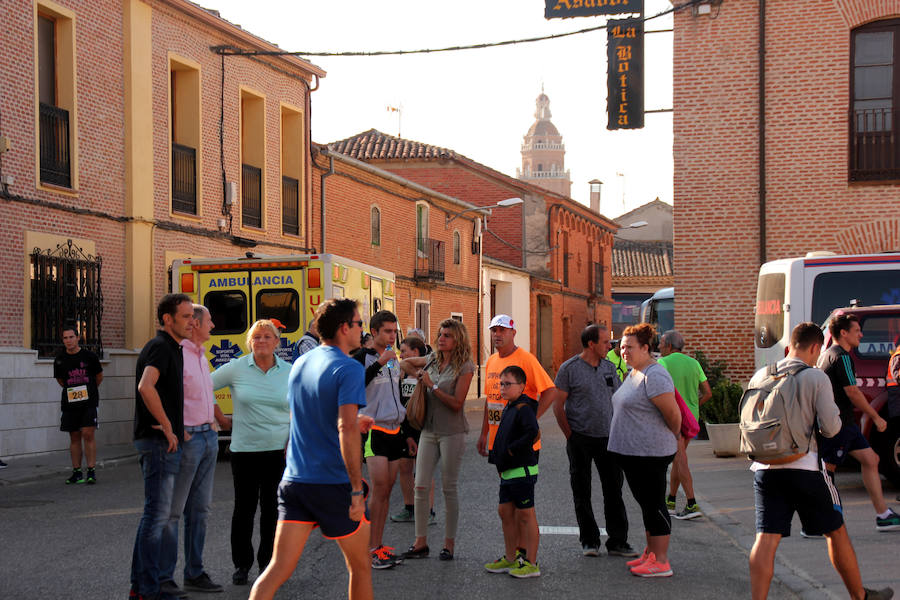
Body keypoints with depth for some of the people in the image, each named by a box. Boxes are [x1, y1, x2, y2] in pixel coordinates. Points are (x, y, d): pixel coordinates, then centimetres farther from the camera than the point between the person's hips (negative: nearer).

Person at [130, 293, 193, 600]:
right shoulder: (160, 347, -14)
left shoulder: (172, 349, 17)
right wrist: (167, 427, -23)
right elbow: (146, 387, -30)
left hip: (164, 441, 10)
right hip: (160, 442, -10)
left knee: (155, 514, 14)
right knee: (157, 514, -7)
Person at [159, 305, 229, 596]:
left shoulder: (201, 356, 17)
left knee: (199, 509, 11)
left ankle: (194, 574, 18)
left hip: (208, 437, 9)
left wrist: (226, 423, 32)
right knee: (172, 510, -4)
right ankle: (162, 577, 1)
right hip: (187, 439, -9)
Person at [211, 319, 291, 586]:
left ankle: (269, 562, 17)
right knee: (244, 508, 4)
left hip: (278, 451, 1)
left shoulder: (288, 372, 3)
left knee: (273, 508, 6)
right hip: (244, 450, -1)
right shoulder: (236, 368, -2)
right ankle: (241, 564, 16)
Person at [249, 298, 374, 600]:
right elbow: (346, 430, -23)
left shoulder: (299, 364, 11)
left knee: (279, 567, 1)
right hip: (334, 484, -6)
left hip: (294, 481, 6)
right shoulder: (348, 369, -12)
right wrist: (357, 490, -23)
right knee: (360, 564, 14)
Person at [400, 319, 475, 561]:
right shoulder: (432, 360, 9)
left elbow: (456, 403, -13)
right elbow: (407, 362, 29)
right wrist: (419, 376, 11)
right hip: (429, 430, 5)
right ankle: (420, 542, 8)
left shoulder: (464, 367, -7)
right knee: (421, 486, 1)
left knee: (449, 488, 2)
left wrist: (432, 386, -15)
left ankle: (449, 543, 11)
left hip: (452, 432, -5)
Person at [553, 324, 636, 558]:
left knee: (614, 490, 2)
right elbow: (558, 406, -4)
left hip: (607, 438, 4)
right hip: (581, 440, -4)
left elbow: (616, 401, 16)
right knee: (582, 493, 5)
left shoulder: (609, 368, 9)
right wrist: (570, 436, -7)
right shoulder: (569, 369, -5)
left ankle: (618, 542, 8)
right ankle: (589, 541, 15)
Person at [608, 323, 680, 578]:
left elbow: (673, 414, -19)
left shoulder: (654, 376, -18)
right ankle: (651, 554, 25)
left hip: (650, 452, -10)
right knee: (646, 503, 16)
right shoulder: (633, 373, 14)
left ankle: (661, 562, -1)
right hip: (632, 451, 10)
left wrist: (674, 438, -2)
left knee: (654, 505, -6)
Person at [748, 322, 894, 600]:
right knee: (835, 531, 14)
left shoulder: (760, 376, 6)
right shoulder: (816, 377, -7)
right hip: (804, 467, -3)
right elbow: (830, 427, -9)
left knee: (766, 538, 0)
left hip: (765, 468, 3)